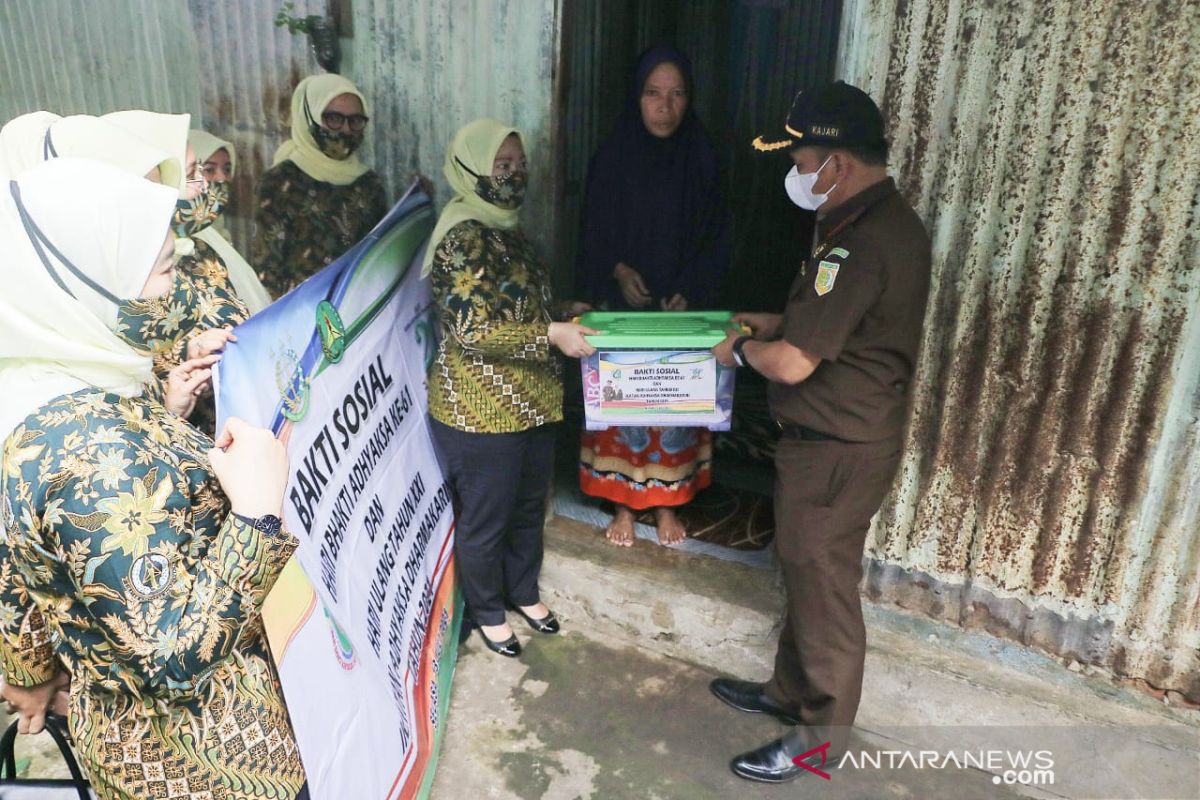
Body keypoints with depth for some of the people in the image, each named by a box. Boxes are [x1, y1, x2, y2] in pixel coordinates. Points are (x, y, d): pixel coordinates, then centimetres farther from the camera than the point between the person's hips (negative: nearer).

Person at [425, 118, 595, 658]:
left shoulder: (507, 230, 10)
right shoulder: (464, 238, -19)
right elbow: (472, 329, -25)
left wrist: (565, 316, 8)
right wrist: (551, 335, -26)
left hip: (530, 401, 9)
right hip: (481, 409, -9)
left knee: (529, 505, 22)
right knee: (486, 519, 10)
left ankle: (523, 592, 44)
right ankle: (487, 611, 32)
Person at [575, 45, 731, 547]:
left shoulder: (701, 161, -4)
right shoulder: (612, 158, -6)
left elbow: (716, 240, -1)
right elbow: (593, 236, -1)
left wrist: (690, 291, -15)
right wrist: (618, 271, -19)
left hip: (682, 307, 1)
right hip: (622, 306, -1)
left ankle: (667, 501, 28)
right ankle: (624, 502, 25)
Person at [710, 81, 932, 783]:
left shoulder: (863, 242, -26)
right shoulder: (887, 221, 7)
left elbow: (793, 363, -27)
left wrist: (742, 348, -8)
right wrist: (778, 323, 12)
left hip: (838, 449, -10)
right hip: (842, 435, 10)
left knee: (824, 586, 6)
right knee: (805, 572, 22)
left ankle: (823, 736, 26)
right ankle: (792, 689, 41)